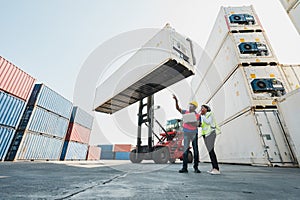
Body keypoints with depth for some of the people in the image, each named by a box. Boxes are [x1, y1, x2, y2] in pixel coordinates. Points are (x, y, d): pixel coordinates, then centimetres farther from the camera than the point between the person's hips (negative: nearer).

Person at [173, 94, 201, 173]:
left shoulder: (198, 115, 3)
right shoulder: (185, 112, 6)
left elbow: (197, 125, -5)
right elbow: (178, 108, -2)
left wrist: (191, 122, -23)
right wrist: (176, 100, -15)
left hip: (194, 133, 0)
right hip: (186, 133, 0)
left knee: (196, 150, 5)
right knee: (185, 150, 1)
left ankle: (196, 168, 17)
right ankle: (184, 168, 7)